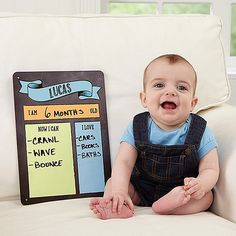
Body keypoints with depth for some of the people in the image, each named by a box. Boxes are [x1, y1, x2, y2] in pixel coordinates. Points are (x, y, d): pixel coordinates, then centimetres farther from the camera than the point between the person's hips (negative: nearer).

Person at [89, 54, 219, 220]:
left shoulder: (199, 132, -12)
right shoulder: (138, 127, -9)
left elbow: (210, 169, -12)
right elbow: (124, 162, -16)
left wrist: (201, 184, -37)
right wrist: (119, 191, -35)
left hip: (181, 192, -2)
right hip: (140, 190, 2)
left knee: (207, 196, -24)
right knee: (112, 183, -12)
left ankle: (165, 206, -43)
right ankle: (119, 208, -42)